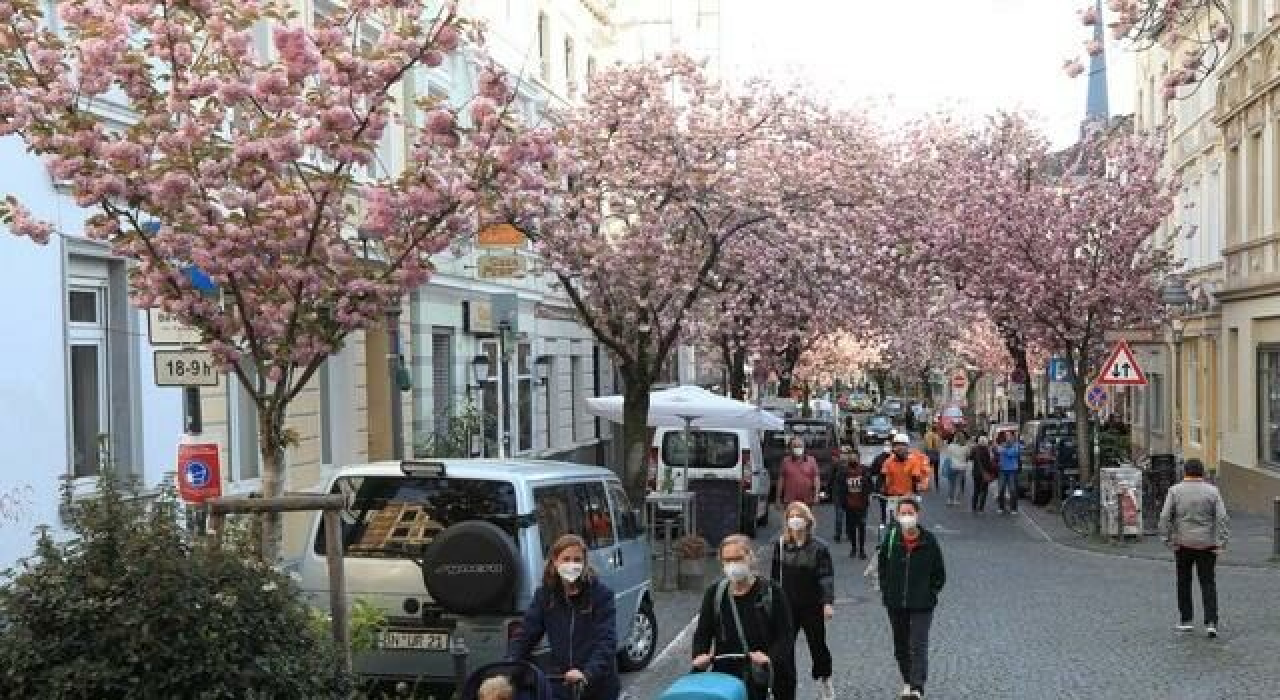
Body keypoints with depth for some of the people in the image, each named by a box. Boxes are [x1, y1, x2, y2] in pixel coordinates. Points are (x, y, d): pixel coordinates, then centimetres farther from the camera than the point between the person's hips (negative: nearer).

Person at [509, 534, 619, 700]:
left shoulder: (601, 594, -11)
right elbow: (526, 634, -2)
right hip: (561, 687, 3)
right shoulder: (545, 595, 0)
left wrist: (587, 673, -34)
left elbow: (607, 642, -18)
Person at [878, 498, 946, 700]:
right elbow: (883, 566, 11)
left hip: (922, 604, -3)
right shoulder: (890, 538, -4)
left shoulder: (929, 541, -7)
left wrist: (930, 593, -1)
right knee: (900, 646, 15)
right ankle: (907, 682, 33)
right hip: (895, 604, 3)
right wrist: (886, 591, 6)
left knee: (918, 645, -11)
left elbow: (939, 573, 4)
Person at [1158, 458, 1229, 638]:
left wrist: (1167, 539, -2)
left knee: (1184, 583, 11)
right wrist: (1220, 543, -6)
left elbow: (1165, 517, -7)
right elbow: (1222, 518, -7)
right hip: (1207, 544, 0)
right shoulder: (1212, 491, 0)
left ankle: (1185, 620, 15)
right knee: (1208, 583, 4)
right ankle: (1211, 622, -3)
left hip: (1183, 543, 0)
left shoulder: (1175, 490, -2)